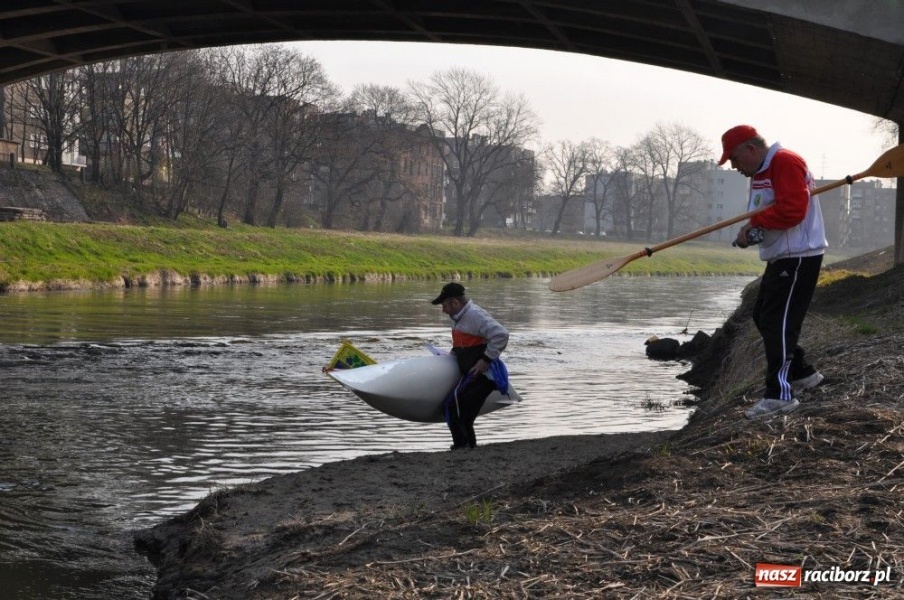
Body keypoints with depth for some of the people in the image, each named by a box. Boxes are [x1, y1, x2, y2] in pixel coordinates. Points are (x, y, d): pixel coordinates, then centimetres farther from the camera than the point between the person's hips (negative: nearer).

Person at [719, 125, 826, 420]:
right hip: (779, 257, 11)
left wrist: (755, 222, -15)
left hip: (799, 257, -11)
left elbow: (792, 210, -27)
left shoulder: (786, 163, -17)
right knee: (763, 316, 16)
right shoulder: (760, 172, 16)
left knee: (777, 321, -13)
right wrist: (751, 230, -4)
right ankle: (802, 373, 27)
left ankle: (780, 394, -11)